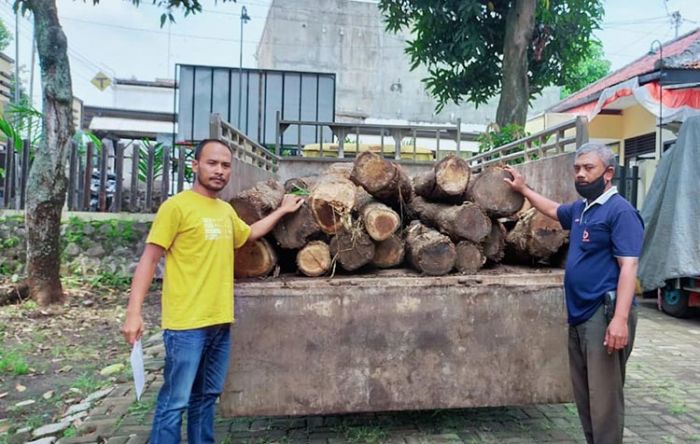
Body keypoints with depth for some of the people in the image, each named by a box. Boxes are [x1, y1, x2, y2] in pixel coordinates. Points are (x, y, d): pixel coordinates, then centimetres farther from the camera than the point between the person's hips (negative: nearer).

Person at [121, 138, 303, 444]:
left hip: (221, 321, 7)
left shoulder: (226, 210, 12)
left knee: (206, 397, 19)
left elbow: (249, 234, 33)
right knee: (175, 403, 1)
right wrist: (134, 312, -17)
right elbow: (149, 260, -11)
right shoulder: (176, 206, -9)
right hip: (187, 324, -7)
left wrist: (282, 211, 32)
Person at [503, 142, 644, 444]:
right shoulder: (579, 209, 15)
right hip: (579, 315, 9)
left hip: (604, 315, -9)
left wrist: (621, 318, -26)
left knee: (604, 397, -4)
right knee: (583, 394, 15)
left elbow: (628, 266, -18)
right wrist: (522, 189, 40)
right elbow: (552, 209, 38)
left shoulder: (620, 211, -11)